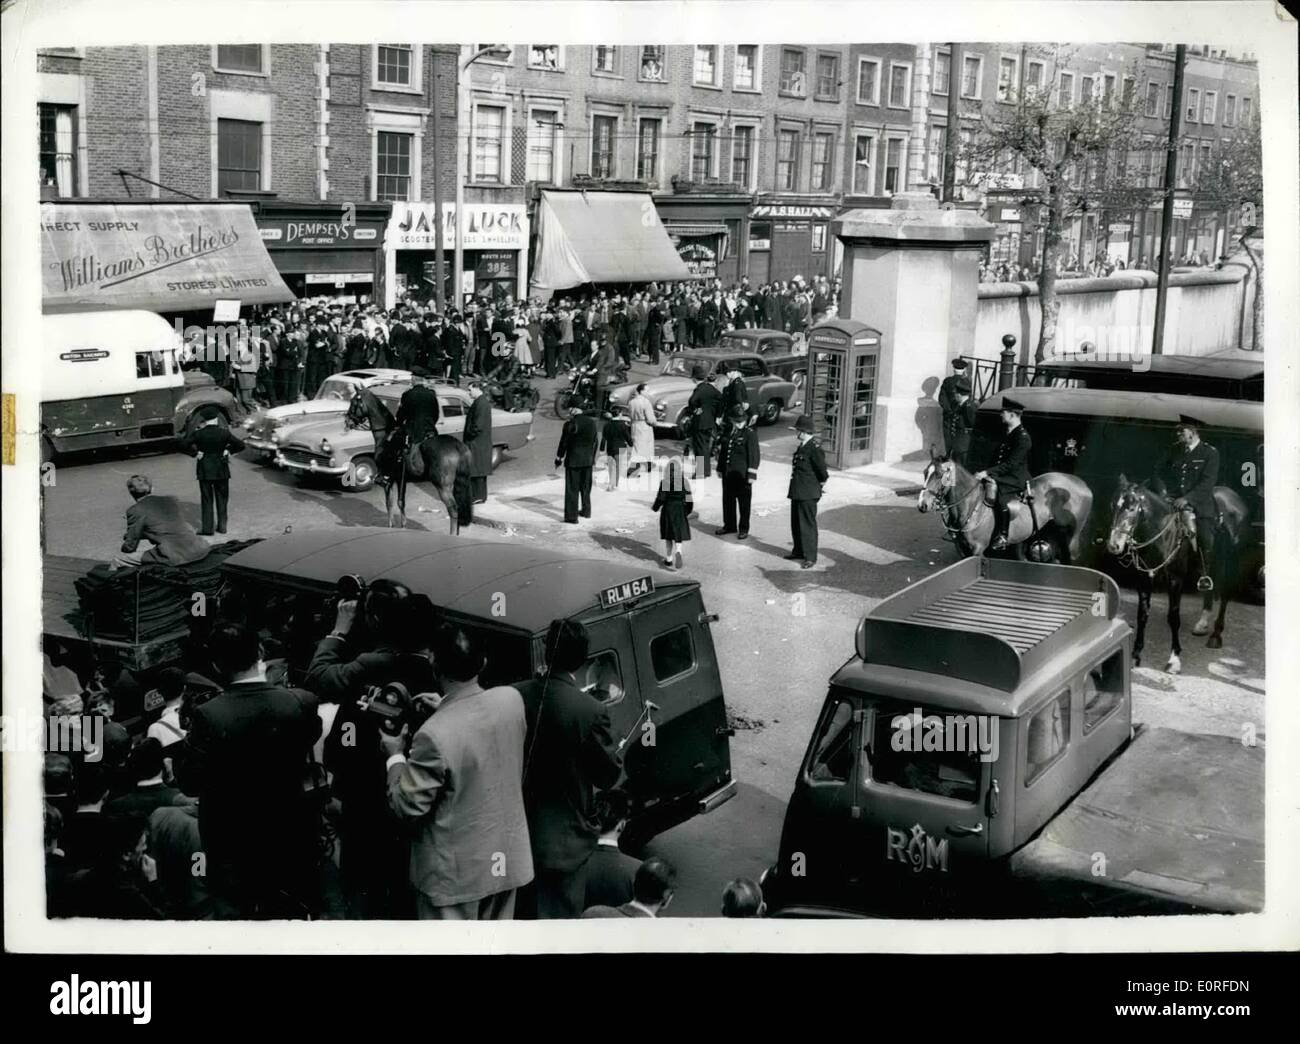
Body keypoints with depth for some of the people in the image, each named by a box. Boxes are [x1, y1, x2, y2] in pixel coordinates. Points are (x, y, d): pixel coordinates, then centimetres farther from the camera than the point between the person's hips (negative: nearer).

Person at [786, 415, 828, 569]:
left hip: (808, 494, -10)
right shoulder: (802, 446, 9)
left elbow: (822, 469, -21)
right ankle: (799, 551, 33)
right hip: (797, 492, 10)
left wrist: (821, 482, -6)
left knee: (808, 524, -2)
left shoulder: (814, 447, -21)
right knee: (796, 523, 19)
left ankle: (810, 557, 5)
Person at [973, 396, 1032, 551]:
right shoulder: (1007, 433, 14)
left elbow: (1011, 464, -22)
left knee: (1001, 497, -33)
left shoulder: (1023, 438, -15)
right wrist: (985, 472, 3)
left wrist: (987, 473, -25)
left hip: (1015, 480, -10)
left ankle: (1001, 537, -25)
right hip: (1000, 475, 10)